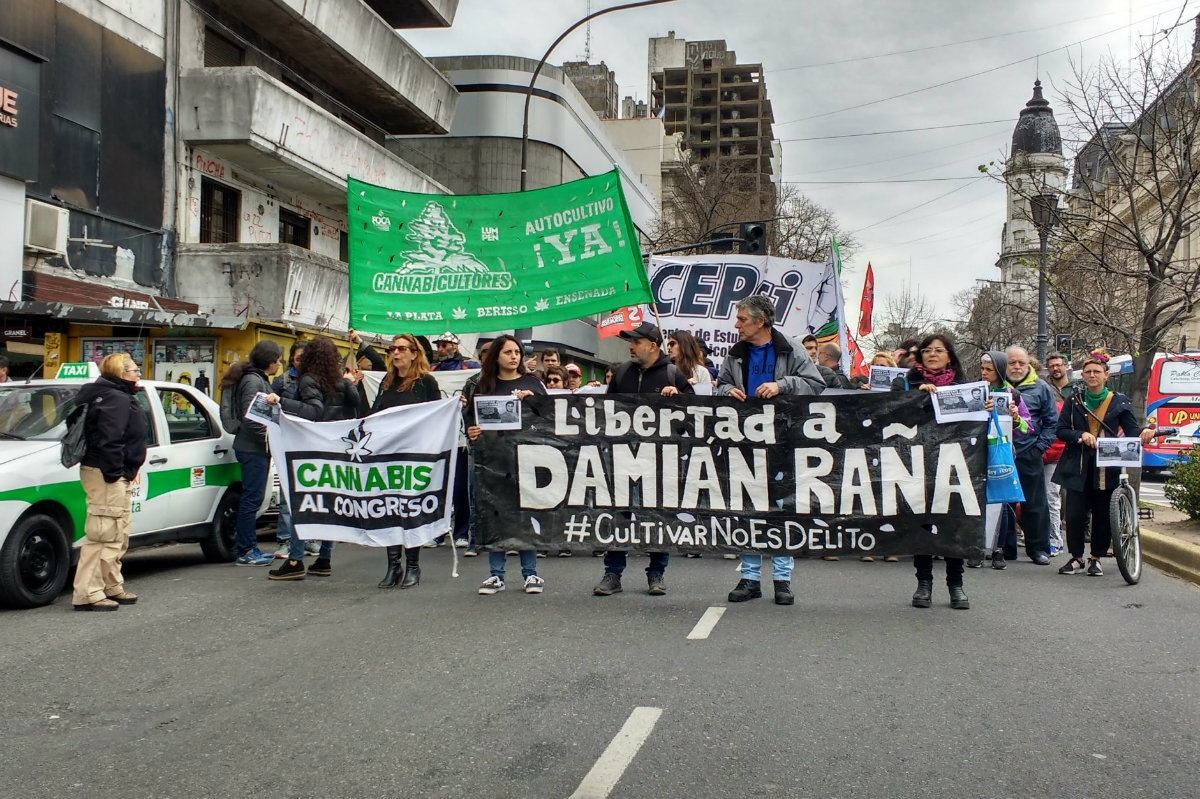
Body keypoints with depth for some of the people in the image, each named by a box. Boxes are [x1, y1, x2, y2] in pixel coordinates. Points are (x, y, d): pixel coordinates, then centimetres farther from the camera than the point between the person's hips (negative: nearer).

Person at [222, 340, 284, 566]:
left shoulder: (260, 380, 18)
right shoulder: (253, 381, -14)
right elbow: (250, 418, -21)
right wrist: (269, 438, -18)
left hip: (256, 448, 10)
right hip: (253, 448, -10)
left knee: (252, 498, 13)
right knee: (251, 498, -6)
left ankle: (249, 547, 20)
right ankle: (245, 551, -1)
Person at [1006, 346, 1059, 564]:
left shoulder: (1040, 388, 6)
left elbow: (1051, 422, 7)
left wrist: (1039, 447, -3)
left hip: (1028, 455, -1)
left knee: (1035, 503, 3)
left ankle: (1038, 548, 13)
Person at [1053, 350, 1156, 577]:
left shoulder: (1119, 402, 5)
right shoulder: (1074, 401, 7)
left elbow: (1132, 431, 0)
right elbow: (1060, 430, 4)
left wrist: (1143, 435, -23)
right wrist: (1080, 435, -15)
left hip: (1106, 467, 0)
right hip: (1078, 466, 1)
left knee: (1102, 515, 4)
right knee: (1075, 515, -3)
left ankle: (1096, 558, 19)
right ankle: (1076, 558, 13)